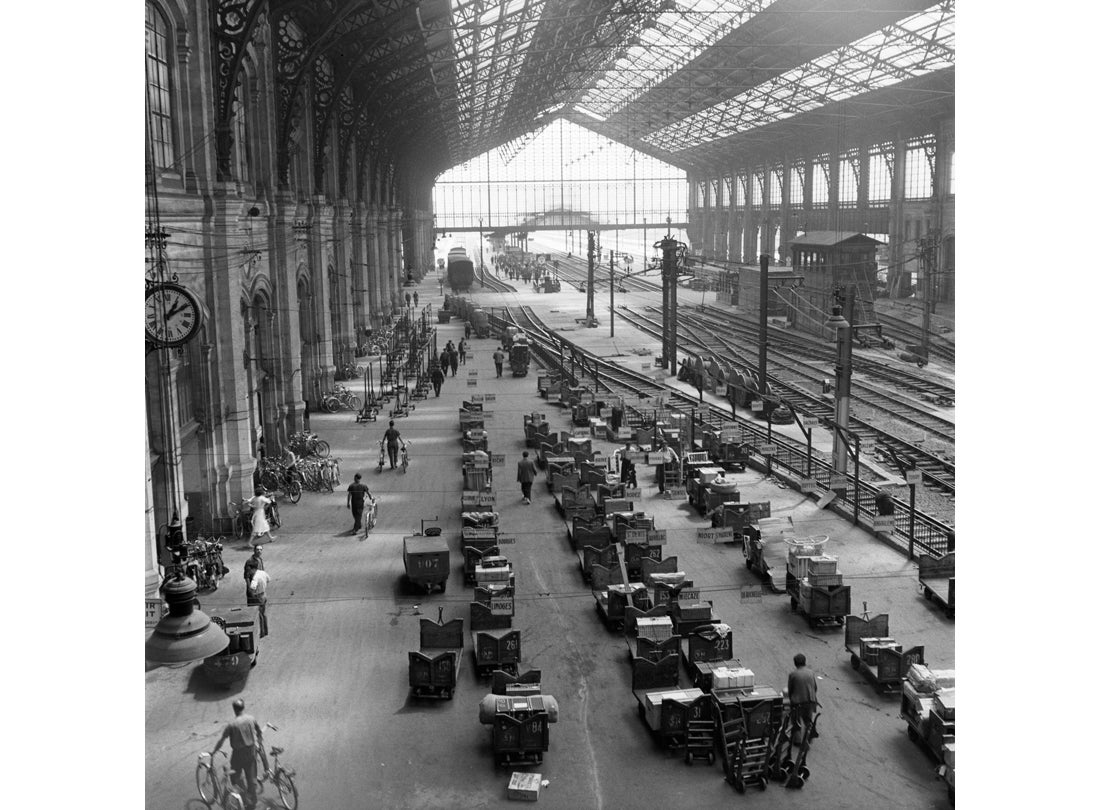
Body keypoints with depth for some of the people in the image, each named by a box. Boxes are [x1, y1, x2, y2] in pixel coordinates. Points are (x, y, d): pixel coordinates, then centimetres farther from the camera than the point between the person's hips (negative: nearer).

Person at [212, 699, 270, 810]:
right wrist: (259, 743, 26)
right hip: (251, 752, 4)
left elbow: (221, 739, -12)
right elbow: (260, 732, 8)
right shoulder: (251, 719, -5)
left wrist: (213, 751, 2)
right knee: (251, 779, 13)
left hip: (238, 754, -4)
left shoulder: (231, 724, -18)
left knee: (235, 777, 15)